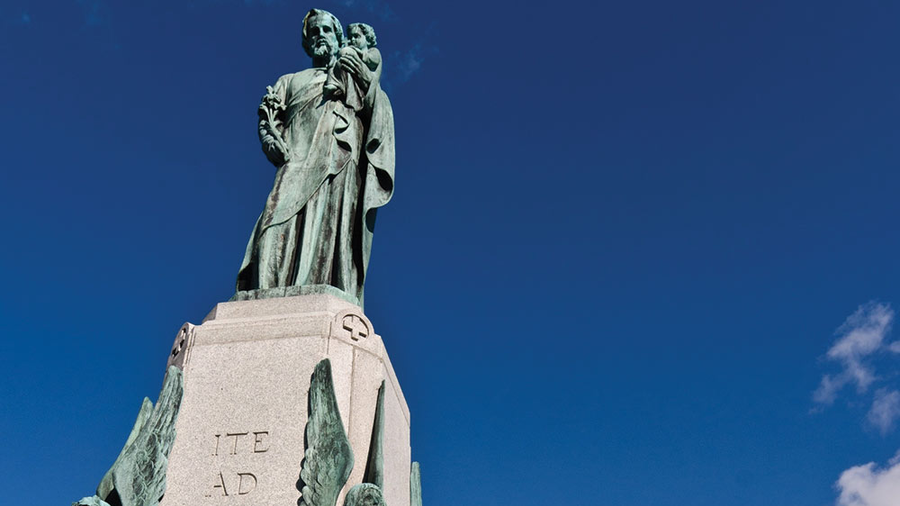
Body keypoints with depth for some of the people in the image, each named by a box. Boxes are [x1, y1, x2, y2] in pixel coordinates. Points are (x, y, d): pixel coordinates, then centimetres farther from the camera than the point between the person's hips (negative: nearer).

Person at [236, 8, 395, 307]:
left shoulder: (356, 79, 30)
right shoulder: (291, 81, 32)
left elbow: (382, 120, 14)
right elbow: (267, 120, 17)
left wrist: (368, 82, -2)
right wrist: (276, 147, -4)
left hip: (342, 170, 0)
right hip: (299, 170, 1)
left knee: (335, 242, -19)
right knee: (277, 234, -23)